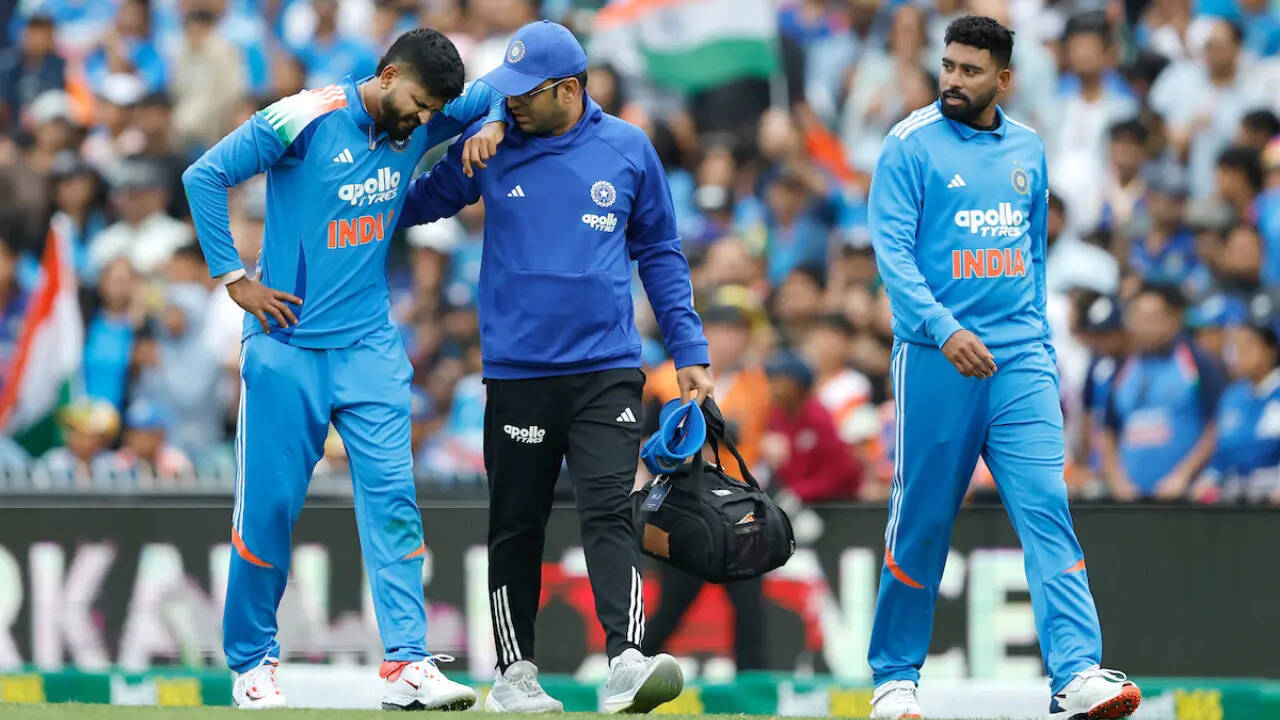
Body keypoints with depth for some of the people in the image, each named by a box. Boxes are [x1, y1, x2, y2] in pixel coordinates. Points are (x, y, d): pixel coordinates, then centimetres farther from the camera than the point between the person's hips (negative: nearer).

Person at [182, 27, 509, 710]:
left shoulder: (419, 124, 5)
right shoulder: (304, 119, -12)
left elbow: (500, 92, 19)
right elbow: (205, 176, -10)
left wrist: (492, 126, -3)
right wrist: (233, 278, -11)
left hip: (370, 347, 4)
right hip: (288, 342, -4)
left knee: (391, 496, -8)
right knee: (269, 503, 0)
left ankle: (407, 666, -14)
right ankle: (252, 664, 15)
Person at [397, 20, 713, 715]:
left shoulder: (628, 150, 4)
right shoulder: (491, 144, 3)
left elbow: (659, 254, 13)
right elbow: (417, 204, 13)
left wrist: (688, 351, 10)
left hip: (607, 370, -1)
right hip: (517, 374, 1)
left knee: (609, 513, -13)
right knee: (516, 526, 7)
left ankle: (627, 662, -23)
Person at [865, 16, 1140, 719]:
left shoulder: (1027, 149, 14)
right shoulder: (912, 145, -2)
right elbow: (892, 250, -10)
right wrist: (943, 328, -22)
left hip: (1019, 358, 3)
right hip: (934, 359, -3)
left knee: (1047, 507, -10)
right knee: (922, 521, 2)